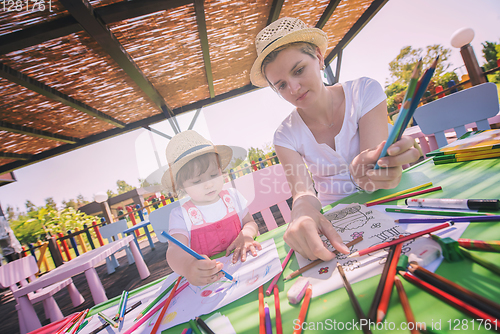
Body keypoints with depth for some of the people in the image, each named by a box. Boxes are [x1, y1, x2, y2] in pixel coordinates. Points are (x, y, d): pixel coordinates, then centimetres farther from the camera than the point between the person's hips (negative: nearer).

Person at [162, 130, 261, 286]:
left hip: (241, 264, 1)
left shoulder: (232, 196, 3)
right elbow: (175, 249, -22)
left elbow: (250, 222, 9)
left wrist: (246, 236, -16)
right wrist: (187, 266, -46)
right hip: (206, 277, -1)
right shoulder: (180, 215, -9)